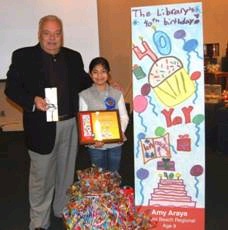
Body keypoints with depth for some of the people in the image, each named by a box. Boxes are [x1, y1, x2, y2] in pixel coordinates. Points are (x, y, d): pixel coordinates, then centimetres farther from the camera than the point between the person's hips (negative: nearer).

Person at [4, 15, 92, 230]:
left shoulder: (73, 57, 7)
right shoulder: (23, 56, -5)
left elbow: (82, 82, 18)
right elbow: (11, 88, -6)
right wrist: (33, 100, -21)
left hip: (70, 125, 4)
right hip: (42, 127, -4)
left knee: (66, 172, 18)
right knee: (41, 176, 6)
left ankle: (63, 211, 39)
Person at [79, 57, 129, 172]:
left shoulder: (117, 94, 2)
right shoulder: (84, 95, -3)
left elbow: (124, 116, 2)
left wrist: (121, 131, -17)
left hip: (115, 143, 1)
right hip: (95, 145, -1)